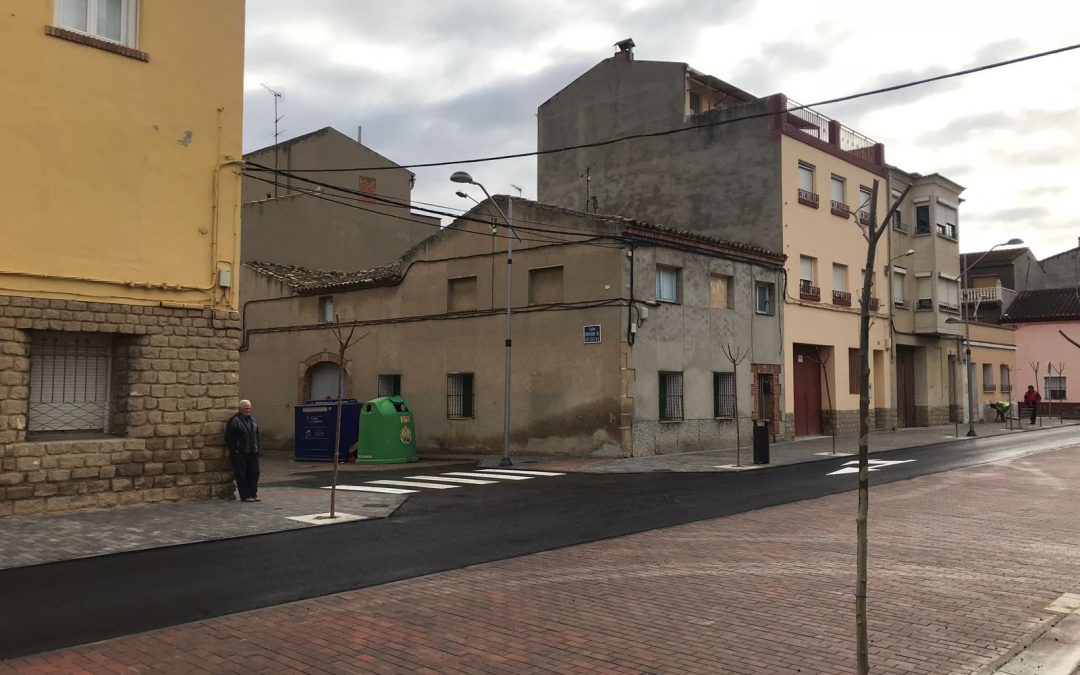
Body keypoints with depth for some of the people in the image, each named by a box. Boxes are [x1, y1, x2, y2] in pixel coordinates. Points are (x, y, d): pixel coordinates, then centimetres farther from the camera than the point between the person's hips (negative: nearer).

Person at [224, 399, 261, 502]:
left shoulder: (253, 420, 15)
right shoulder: (234, 421, -8)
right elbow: (229, 438, -9)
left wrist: (257, 448, 12)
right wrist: (234, 451, -12)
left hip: (252, 453, 7)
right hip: (239, 454, -6)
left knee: (254, 473, 6)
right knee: (241, 475, -2)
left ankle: (253, 494, 15)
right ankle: (246, 496, 2)